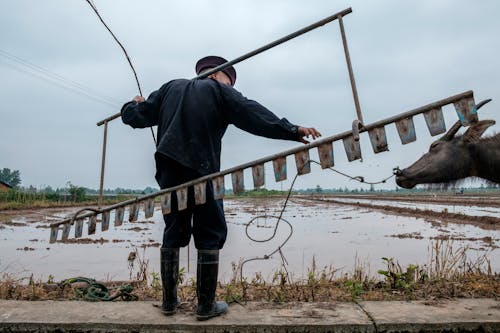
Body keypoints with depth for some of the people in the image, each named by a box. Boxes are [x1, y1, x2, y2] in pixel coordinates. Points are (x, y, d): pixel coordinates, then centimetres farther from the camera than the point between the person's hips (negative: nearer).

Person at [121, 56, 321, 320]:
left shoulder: (171, 87, 19)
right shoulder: (218, 90, 4)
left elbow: (136, 117, 20)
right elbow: (253, 114, -10)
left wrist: (133, 105, 42)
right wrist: (291, 130, -15)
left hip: (168, 171, 6)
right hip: (200, 172, -5)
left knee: (173, 233, 15)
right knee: (210, 235, 5)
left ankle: (169, 301, 24)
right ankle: (206, 306, 11)